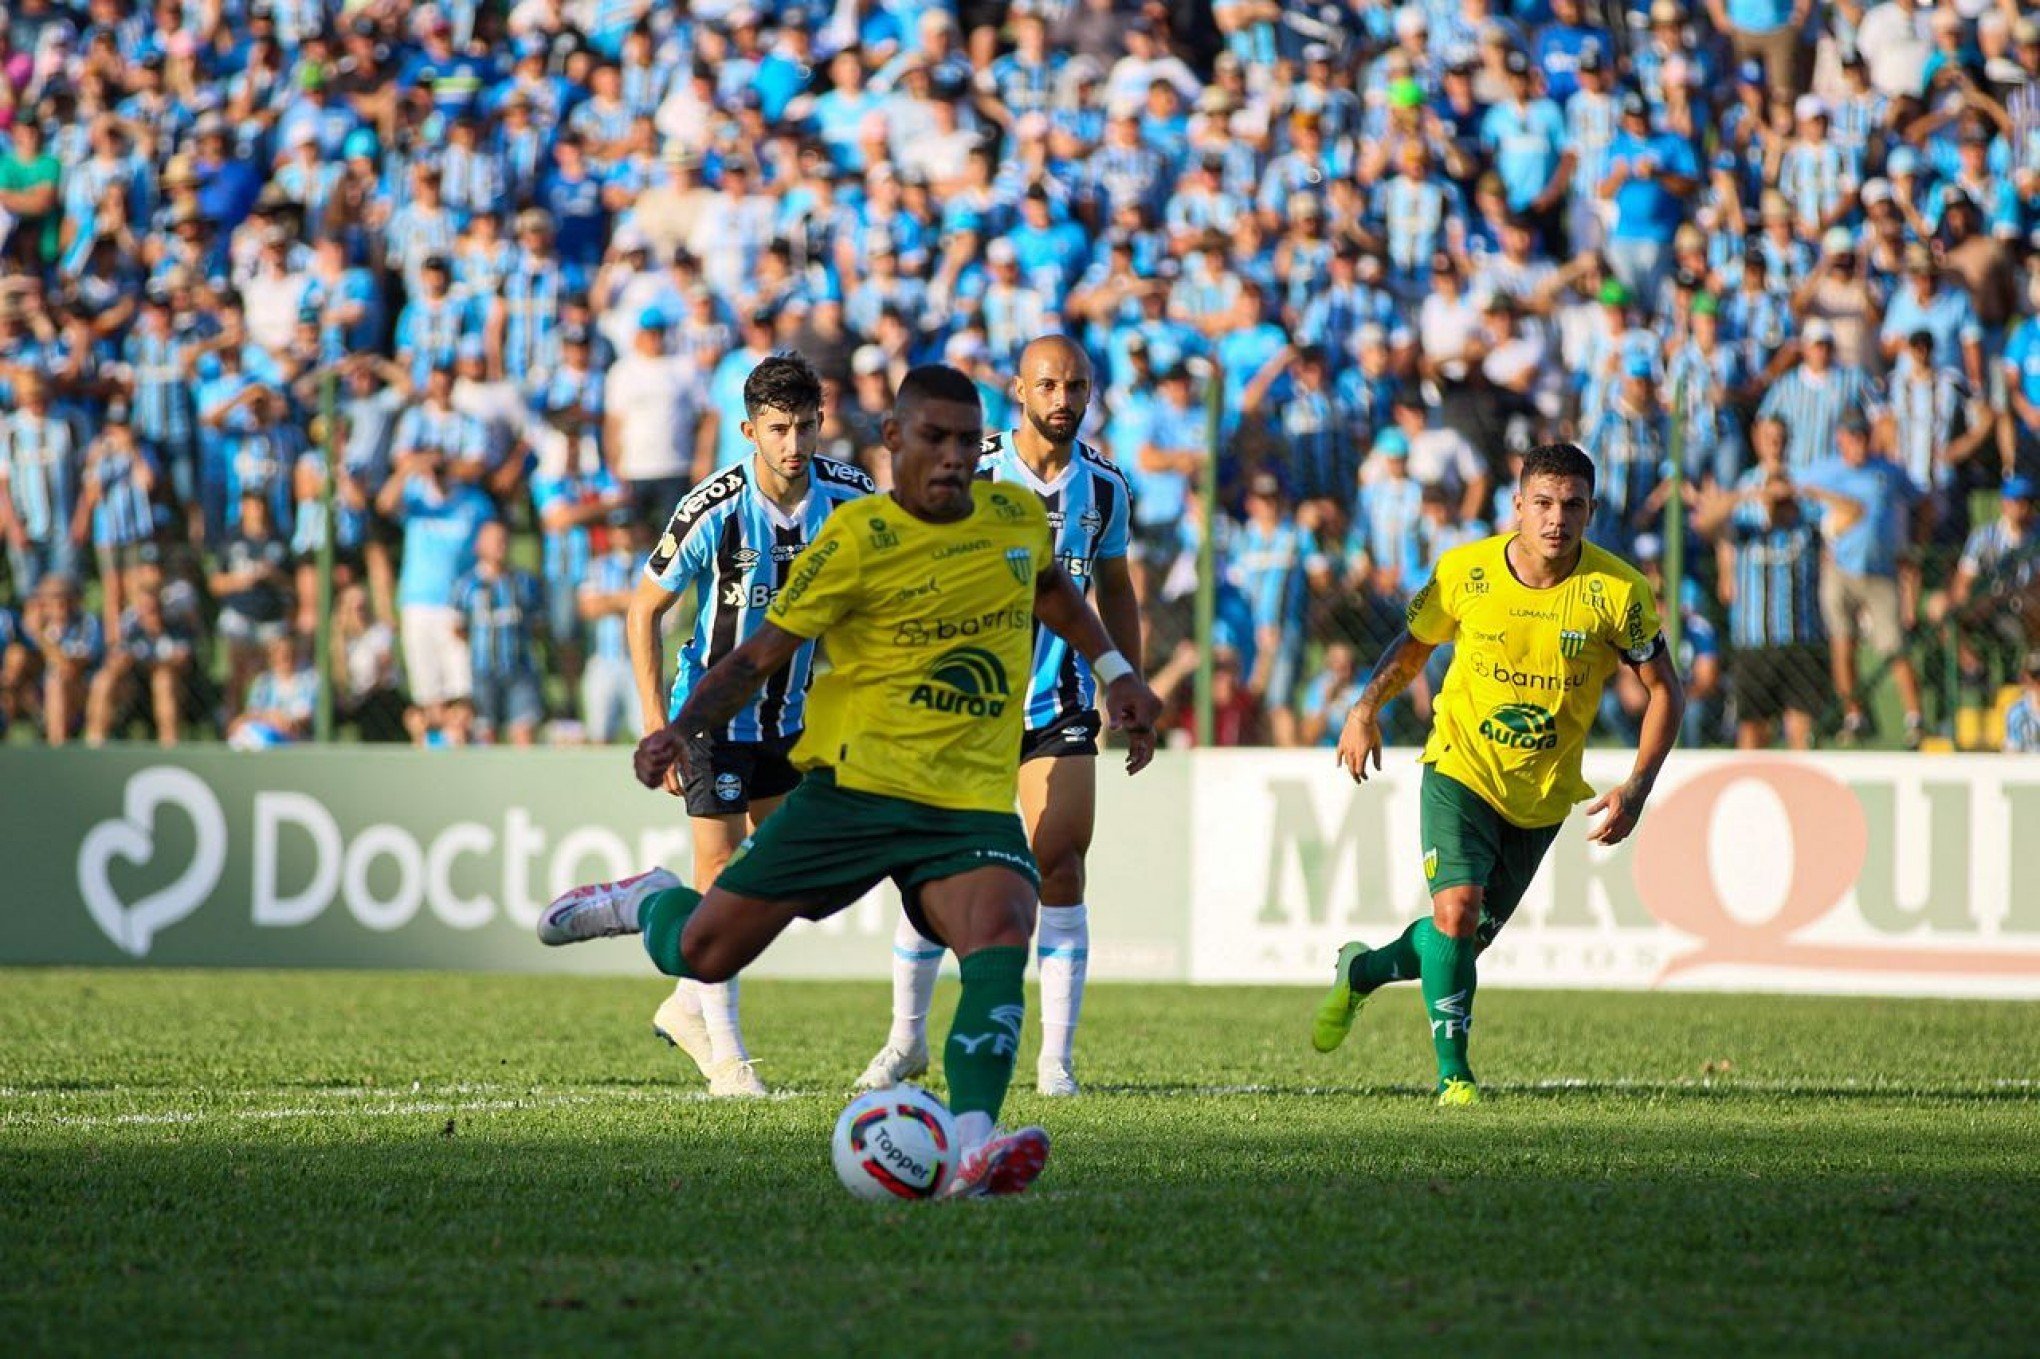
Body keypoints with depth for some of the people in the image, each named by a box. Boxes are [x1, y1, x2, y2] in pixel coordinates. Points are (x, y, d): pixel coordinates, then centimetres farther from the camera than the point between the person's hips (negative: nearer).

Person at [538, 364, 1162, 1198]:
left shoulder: (1019, 516, 8)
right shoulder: (857, 538, -7)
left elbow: (1051, 586, 33)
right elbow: (762, 655, -5)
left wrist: (1113, 672, 27)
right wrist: (683, 728, -19)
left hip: (973, 805, 2)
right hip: (853, 785, -2)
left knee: (1001, 937, -29)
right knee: (704, 955, 1)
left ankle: (973, 1147, -40)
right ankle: (651, 902, 38)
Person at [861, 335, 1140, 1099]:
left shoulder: (1104, 485, 3)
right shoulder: (969, 474, -8)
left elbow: (1114, 590, 16)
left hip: (1060, 706, 2)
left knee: (1060, 870, -10)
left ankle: (1056, 1058, -6)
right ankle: (906, 1039, 20)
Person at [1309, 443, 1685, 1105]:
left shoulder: (1618, 591, -16)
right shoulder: (1466, 570, -12)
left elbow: (1665, 690, -7)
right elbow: (1415, 643, 7)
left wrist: (1637, 789, -17)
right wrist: (1366, 707, -9)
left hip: (1543, 794, 1)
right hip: (1461, 768, -1)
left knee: (1468, 939, 9)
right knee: (1456, 908, -22)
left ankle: (1363, 971, 40)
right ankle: (1453, 1075, -8)